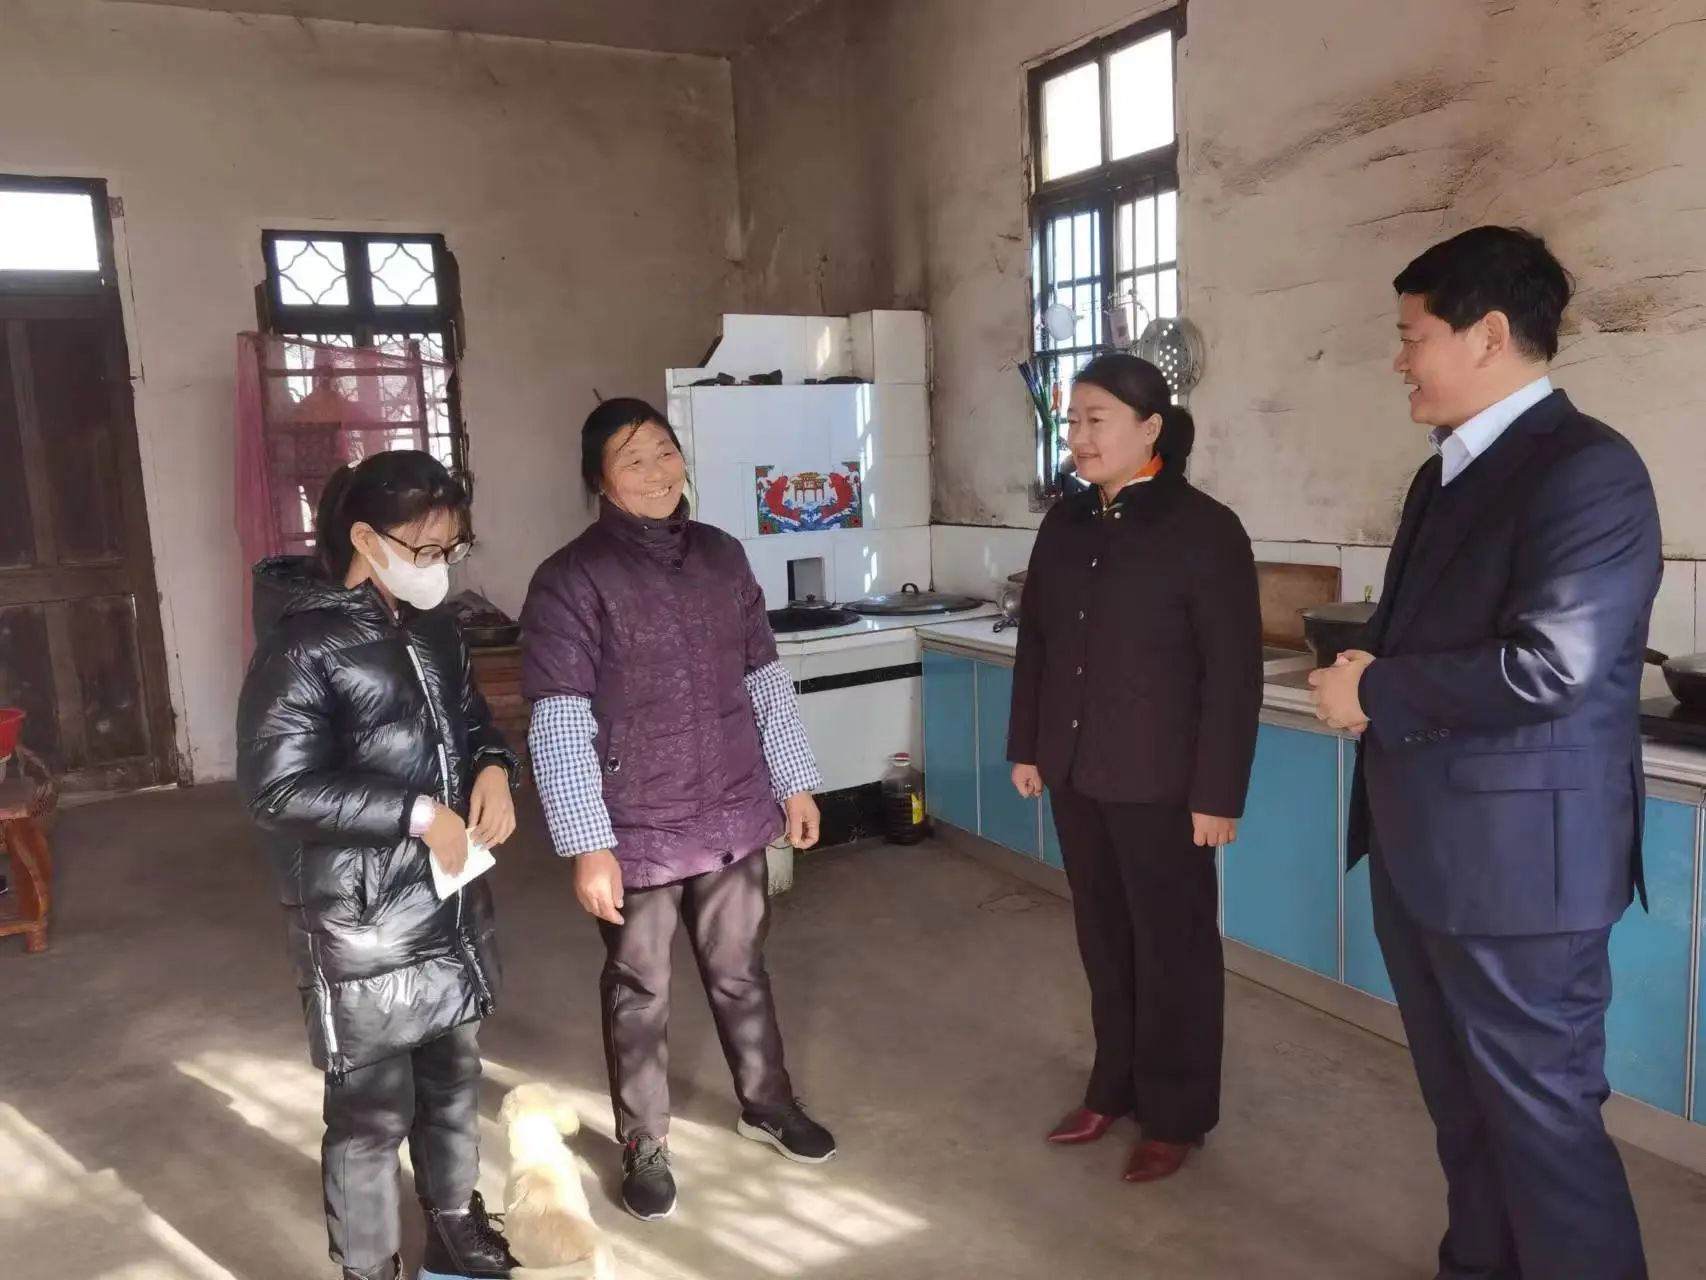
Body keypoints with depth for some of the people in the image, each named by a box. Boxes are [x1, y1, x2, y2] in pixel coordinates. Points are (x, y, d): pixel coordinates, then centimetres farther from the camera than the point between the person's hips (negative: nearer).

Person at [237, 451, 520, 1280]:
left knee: (453, 1082, 22)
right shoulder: (302, 644, -16)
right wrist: (416, 813, -22)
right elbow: (275, 786, -21)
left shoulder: (433, 629, 6)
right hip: (363, 927, -7)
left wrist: (493, 768, -4)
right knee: (369, 1115, 7)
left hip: (453, 907, 7)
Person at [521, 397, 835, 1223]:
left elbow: (765, 682, 9)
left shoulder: (722, 557, 3)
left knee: (740, 972, 22)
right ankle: (644, 1145, 34)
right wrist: (587, 845, -19)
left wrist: (795, 783, 10)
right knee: (639, 992, 14)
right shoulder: (570, 581, -14)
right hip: (637, 831, -4)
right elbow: (559, 727, -16)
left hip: (733, 817, 4)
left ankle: (767, 1102, 44)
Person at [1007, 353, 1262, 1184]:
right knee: (1103, 939, 17)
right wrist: (1026, 746, 11)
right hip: (1077, 772, 6)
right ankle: (1114, 1089, 35)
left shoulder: (1204, 529, -12)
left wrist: (1217, 792, -15)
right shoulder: (1065, 524, 6)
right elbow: (1034, 642, 13)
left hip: (1160, 781, -6)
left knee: (1173, 947, 10)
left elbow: (1233, 672, -13)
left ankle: (1176, 1116, 26)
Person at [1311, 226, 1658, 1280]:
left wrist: (1373, 694, -15)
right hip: (1424, 849, 9)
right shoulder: (1446, 474, 13)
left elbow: (1545, 666, -26)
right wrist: (1370, 675, -1)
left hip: (1516, 858, -9)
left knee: (1542, 1113, 5)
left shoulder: (1587, 469, -16)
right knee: (1463, 1102, 21)